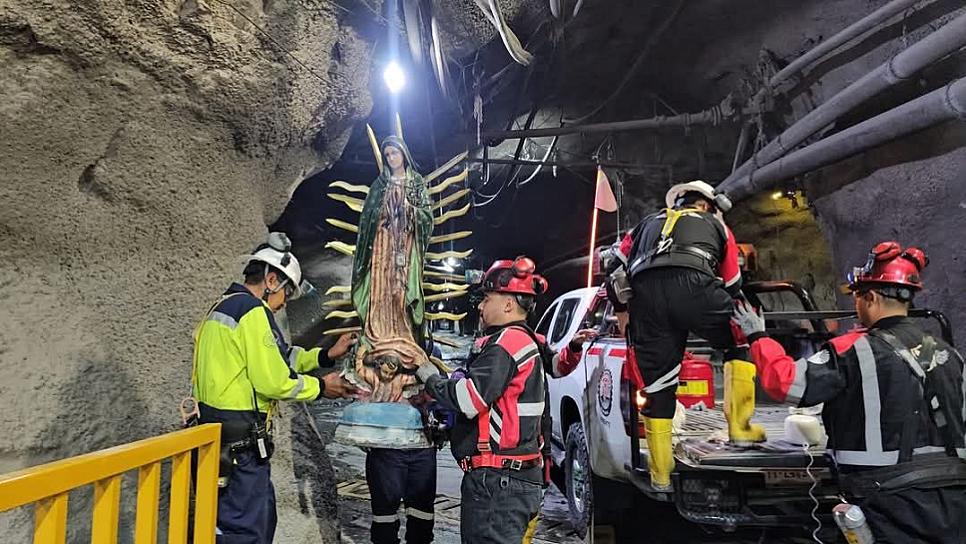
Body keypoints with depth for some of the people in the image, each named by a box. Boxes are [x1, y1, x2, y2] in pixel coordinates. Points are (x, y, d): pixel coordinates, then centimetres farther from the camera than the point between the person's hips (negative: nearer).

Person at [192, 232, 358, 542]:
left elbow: (276, 358, 17)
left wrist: (325, 356, 10)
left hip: (215, 432, 10)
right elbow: (273, 381, -20)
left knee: (263, 517, 20)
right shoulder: (253, 311, -16)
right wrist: (321, 387, -5)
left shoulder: (223, 307, 16)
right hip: (240, 441, -10)